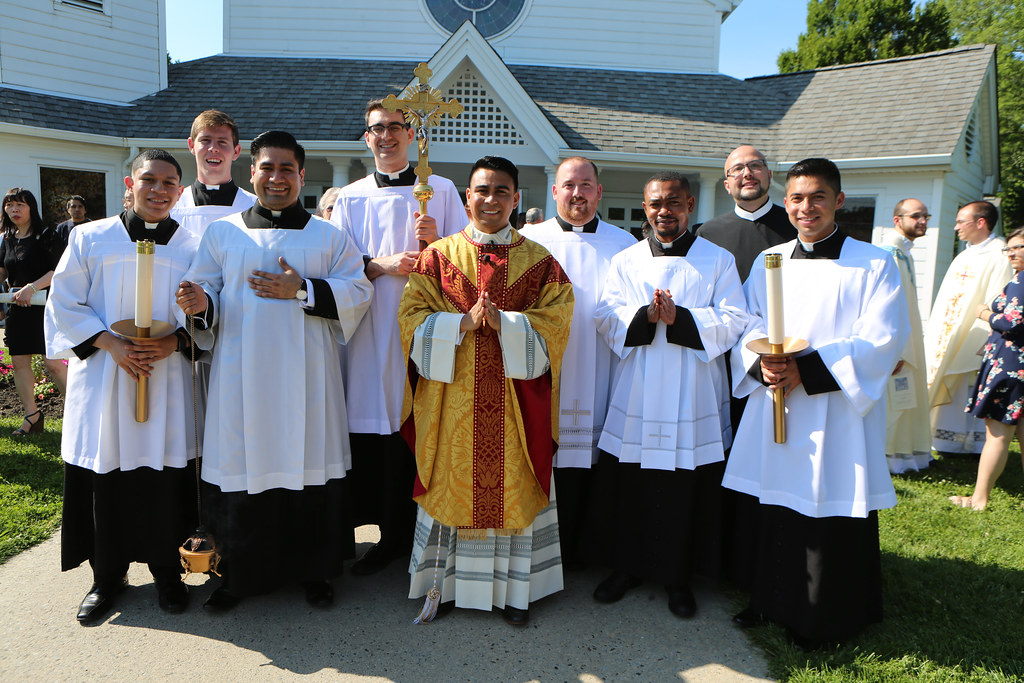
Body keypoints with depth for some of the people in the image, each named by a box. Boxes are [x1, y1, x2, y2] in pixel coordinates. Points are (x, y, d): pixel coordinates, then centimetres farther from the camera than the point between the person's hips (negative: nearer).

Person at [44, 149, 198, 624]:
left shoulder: (194, 247, 5)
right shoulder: (90, 238, 4)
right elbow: (65, 304, 3)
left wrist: (176, 342, -13)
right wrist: (111, 344, -11)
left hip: (169, 382, 0)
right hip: (102, 381, 0)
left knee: (166, 477, 3)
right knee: (105, 481, 5)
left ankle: (166, 571, 22)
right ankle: (107, 576, 24)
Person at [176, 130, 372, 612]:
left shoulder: (329, 236, 9)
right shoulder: (221, 233, 11)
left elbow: (357, 292, 0)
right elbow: (205, 292, 8)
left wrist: (302, 291, -11)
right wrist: (200, 305, -15)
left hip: (305, 378, 0)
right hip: (241, 377, 1)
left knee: (309, 462, 3)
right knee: (242, 466, 3)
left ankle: (314, 570, 20)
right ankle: (238, 573, 21)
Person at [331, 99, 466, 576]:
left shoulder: (442, 191, 10)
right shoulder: (350, 199, 15)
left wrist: (436, 242, -12)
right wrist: (380, 265, -9)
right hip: (372, 331, 2)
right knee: (374, 436, -1)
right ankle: (392, 535, 14)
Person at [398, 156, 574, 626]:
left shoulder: (539, 262, 6)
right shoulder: (439, 257, 5)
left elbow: (555, 322, -3)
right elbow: (413, 318, -1)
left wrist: (504, 322, -17)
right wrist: (462, 324, -16)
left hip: (514, 400, 0)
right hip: (452, 398, 0)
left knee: (512, 485, 7)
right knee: (453, 482, 8)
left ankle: (514, 589, 23)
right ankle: (448, 583, 26)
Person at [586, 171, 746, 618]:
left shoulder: (718, 260, 3)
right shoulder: (625, 261, 9)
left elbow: (732, 322, -6)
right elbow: (607, 317, -1)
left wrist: (679, 317, -19)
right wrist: (646, 316, -19)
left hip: (692, 397, -2)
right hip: (637, 393, 2)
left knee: (684, 490, 5)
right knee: (625, 485, 7)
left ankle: (677, 576, 24)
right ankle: (626, 566, 27)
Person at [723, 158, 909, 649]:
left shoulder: (873, 265, -2)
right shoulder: (768, 262, 11)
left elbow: (880, 342, -11)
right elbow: (747, 330, 9)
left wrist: (806, 370, -21)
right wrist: (761, 364, -14)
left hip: (836, 418, -3)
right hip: (772, 413, 4)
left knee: (829, 519, 3)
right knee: (771, 514, 10)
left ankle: (816, 620, 23)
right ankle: (769, 600, 30)